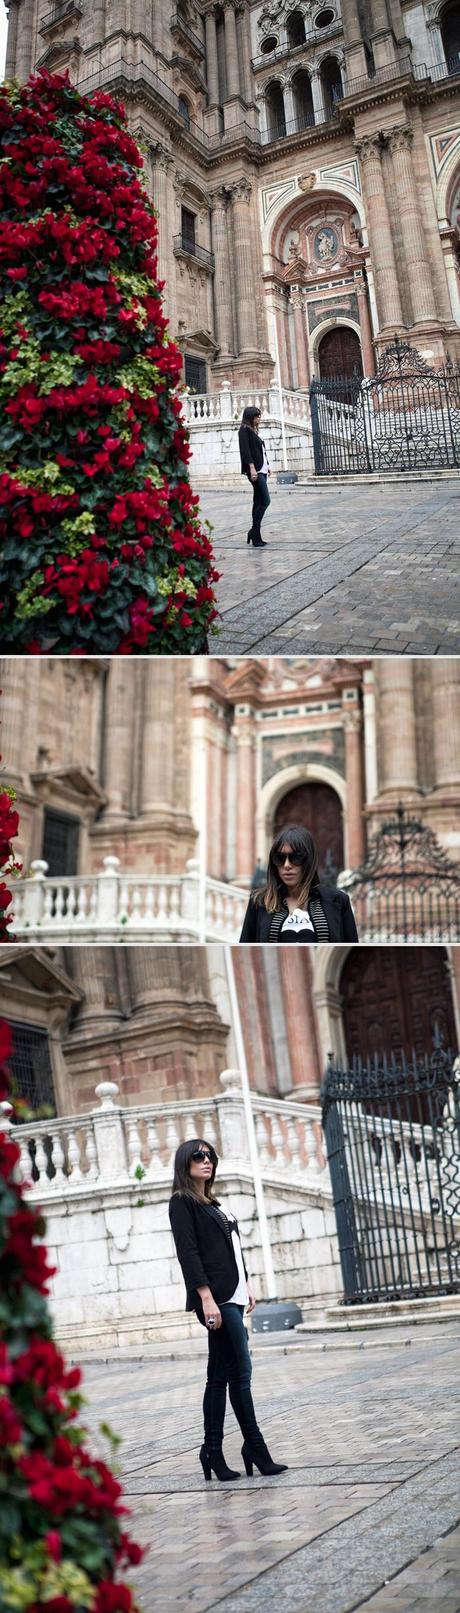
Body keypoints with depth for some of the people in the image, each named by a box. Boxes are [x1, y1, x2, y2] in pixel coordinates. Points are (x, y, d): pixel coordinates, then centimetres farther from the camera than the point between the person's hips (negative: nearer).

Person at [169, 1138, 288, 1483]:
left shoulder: (213, 1203, 20)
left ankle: (213, 1452, 11)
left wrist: (247, 1285, 15)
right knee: (240, 1371, -7)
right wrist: (206, 1298, -20)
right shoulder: (182, 1202, -5)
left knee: (220, 1374, 8)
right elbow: (188, 1252, -13)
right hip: (215, 1298, -8)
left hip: (231, 1296, 8)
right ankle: (255, 1448, -1)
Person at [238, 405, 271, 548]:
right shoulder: (244, 430, -5)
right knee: (265, 500, -16)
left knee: (258, 502, 6)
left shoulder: (254, 430, 20)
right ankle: (254, 532, -12)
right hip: (255, 470, -9)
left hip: (261, 470, 9)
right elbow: (245, 450, -15)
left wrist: (267, 466, 21)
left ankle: (256, 536, 7)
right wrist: (252, 468, -22)